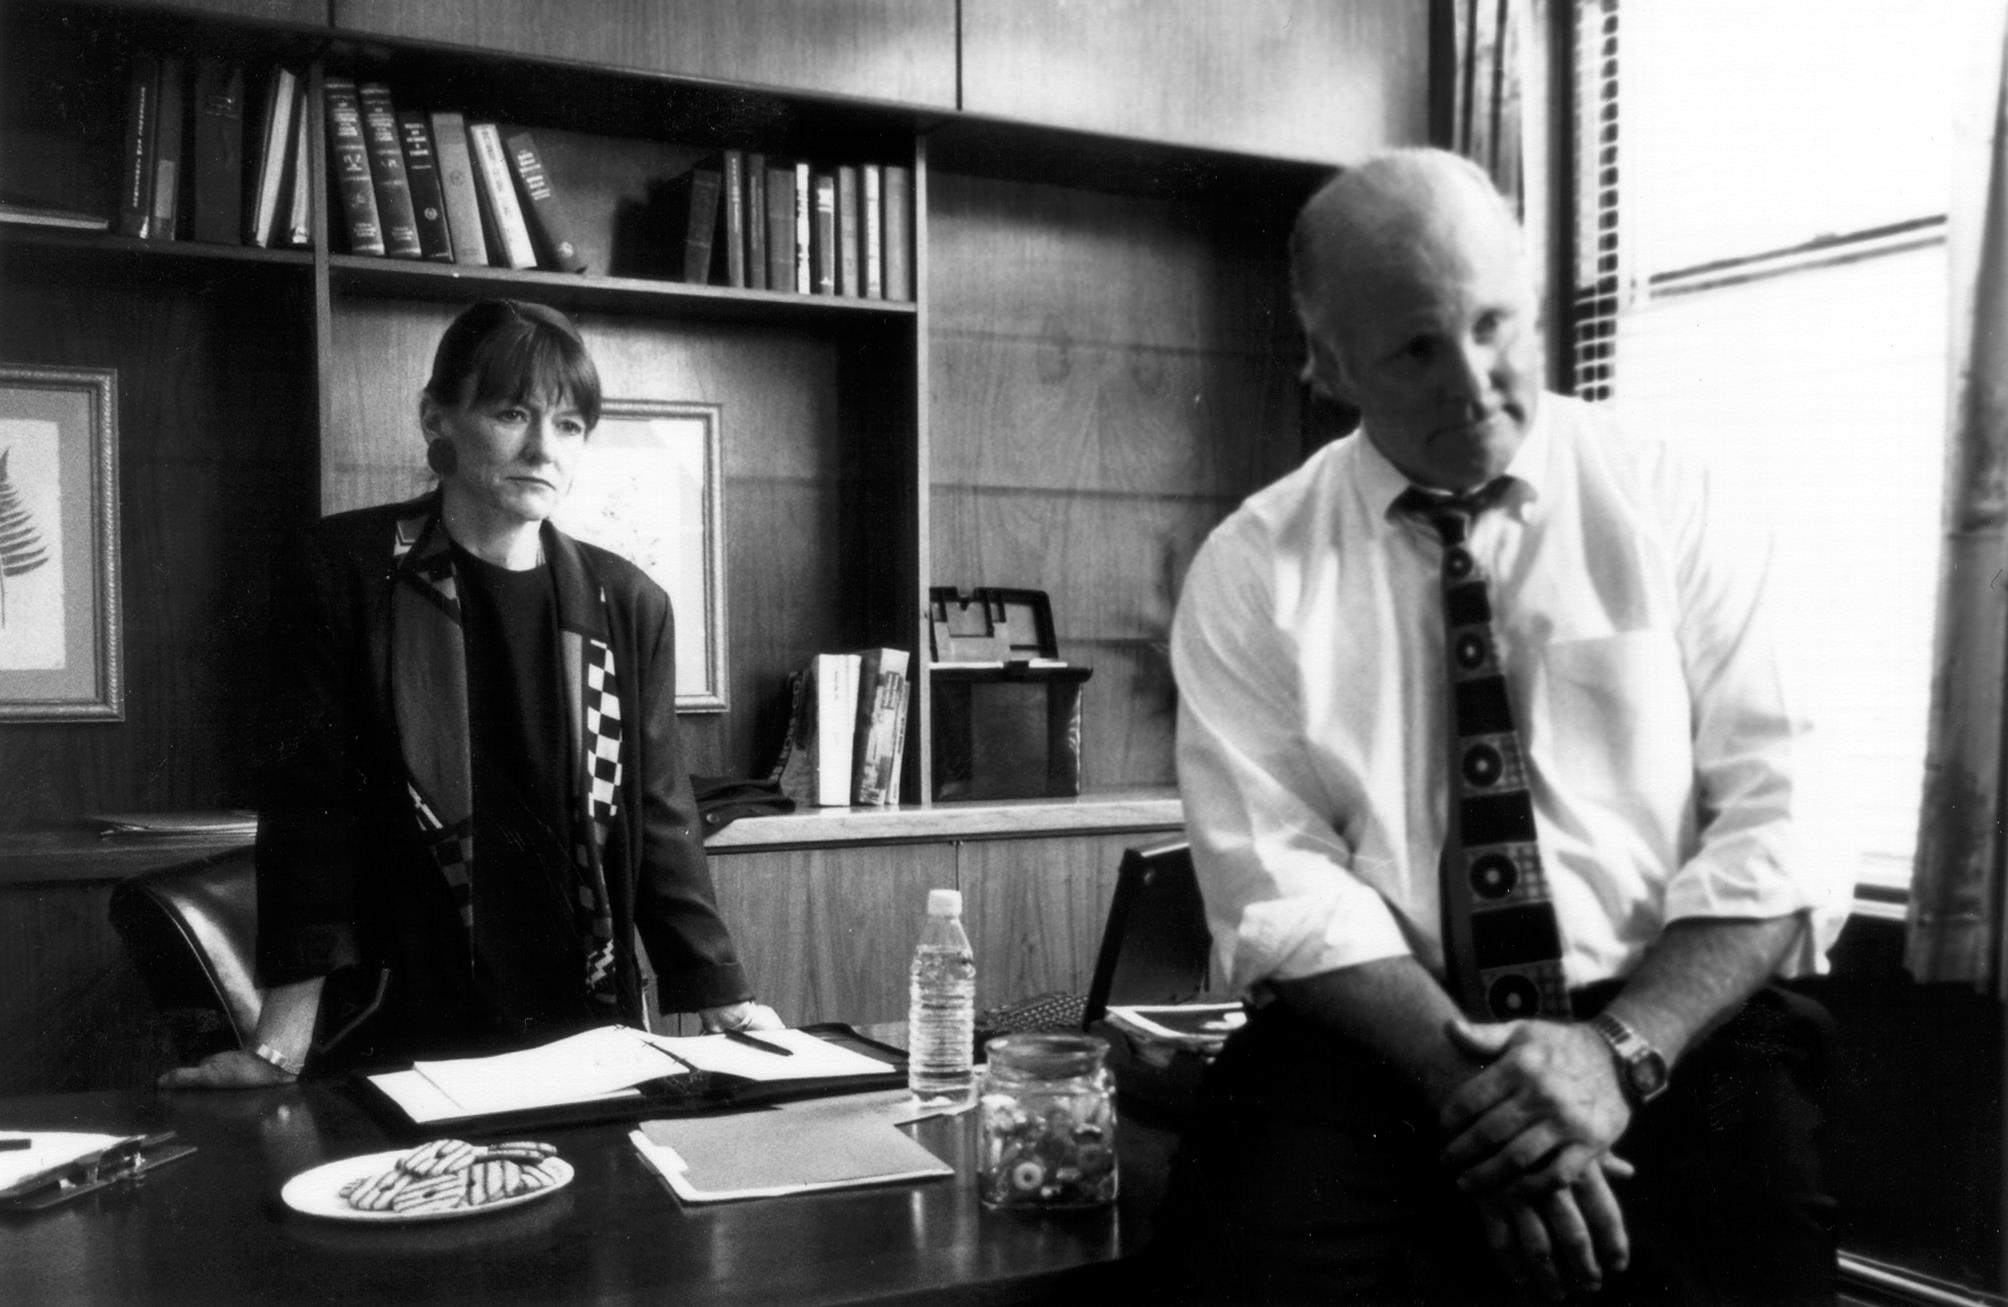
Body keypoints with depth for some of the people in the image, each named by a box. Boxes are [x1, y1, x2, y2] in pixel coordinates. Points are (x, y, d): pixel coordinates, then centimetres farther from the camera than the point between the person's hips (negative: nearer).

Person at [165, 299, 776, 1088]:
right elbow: (310, 804, -8)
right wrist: (281, 1046, -13)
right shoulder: (348, 573, -5)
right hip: (395, 1040, -2)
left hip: (582, 1033, 3)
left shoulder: (627, 605, 3)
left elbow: (658, 819, 5)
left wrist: (724, 1003, -2)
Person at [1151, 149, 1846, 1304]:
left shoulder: (1680, 512, 5)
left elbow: (1772, 832, -1)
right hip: (1377, 1042, 0)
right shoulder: (1252, 569, 3)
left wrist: (1622, 1046, -16)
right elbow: (1282, 885, -5)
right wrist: (1467, 1074, -19)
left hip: (1676, 1023, 1)